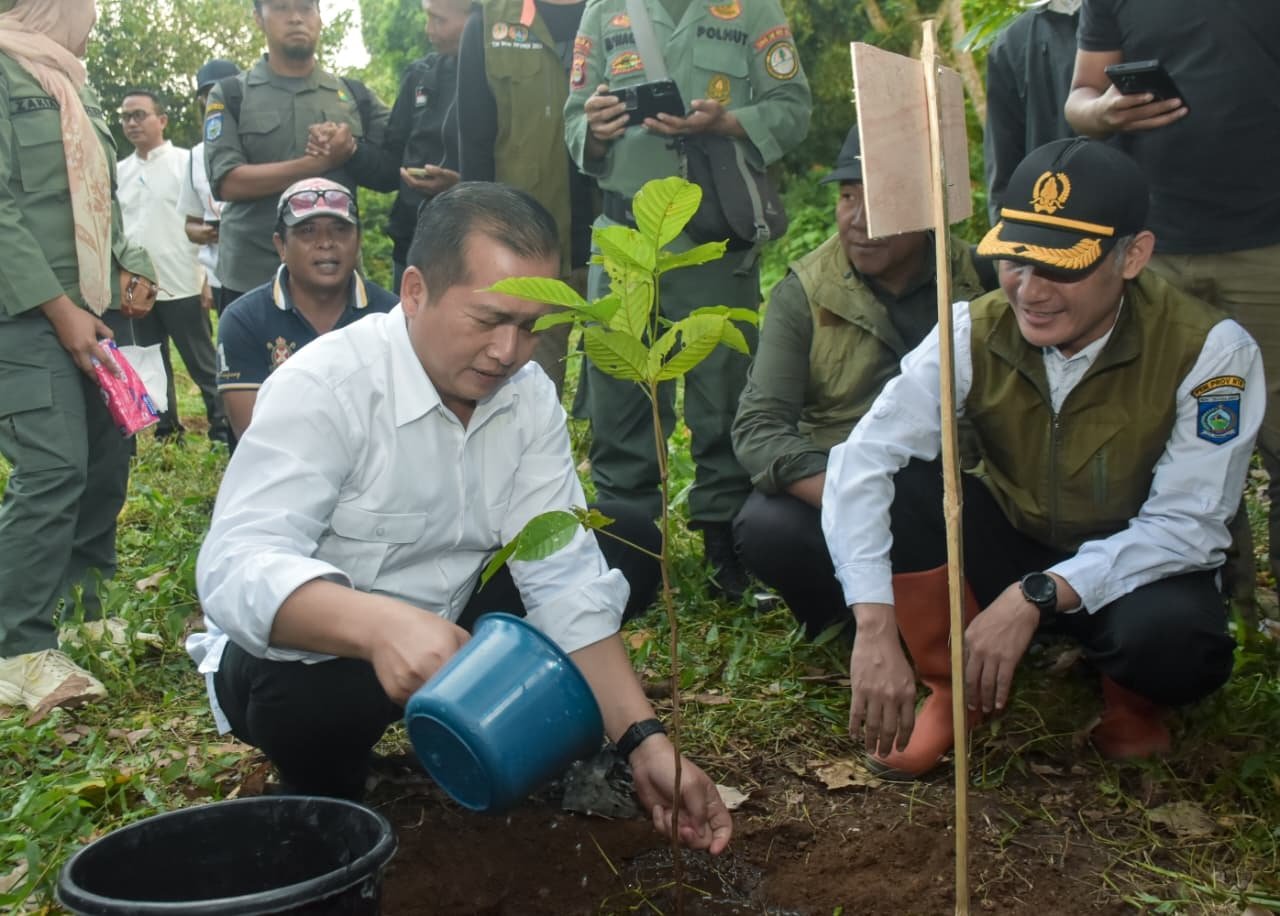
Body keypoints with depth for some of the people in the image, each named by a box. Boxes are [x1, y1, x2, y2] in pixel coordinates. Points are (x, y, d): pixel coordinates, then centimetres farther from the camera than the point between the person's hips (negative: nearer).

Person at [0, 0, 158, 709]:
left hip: (96, 308, 8)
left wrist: (132, 268, 7)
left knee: (108, 462, 10)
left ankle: (86, 610, 26)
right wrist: (58, 307, -18)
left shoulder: (75, 88, 20)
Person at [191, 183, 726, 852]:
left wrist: (644, 741, -24)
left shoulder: (529, 395, -8)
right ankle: (330, 797, -4)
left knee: (629, 549, -7)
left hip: (454, 622, 5)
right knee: (305, 693, -39)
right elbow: (236, 567, -38)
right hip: (319, 648, -4)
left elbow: (565, 579, -13)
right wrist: (383, 623, -58)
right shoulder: (324, 385, -25)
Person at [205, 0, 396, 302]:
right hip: (253, 277, -2)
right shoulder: (230, 95, 4)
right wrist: (318, 162, -16)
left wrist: (352, 150, -13)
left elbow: (396, 171, 6)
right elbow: (227, 182, -9)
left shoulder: (355, 95, 12)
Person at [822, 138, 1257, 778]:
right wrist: (875, 630, -40)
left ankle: (1132, 704, 3)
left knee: (1175, 637, -37)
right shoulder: (976, 333, -18)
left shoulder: (1209, 351, -22)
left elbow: (1184, 526, -23)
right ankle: (956, 689, -3)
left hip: (1133, 572, -2)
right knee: (892, 485, -24)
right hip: (1009, 543, 2)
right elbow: (862, 461, -28)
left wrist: (1036, 596, -35)